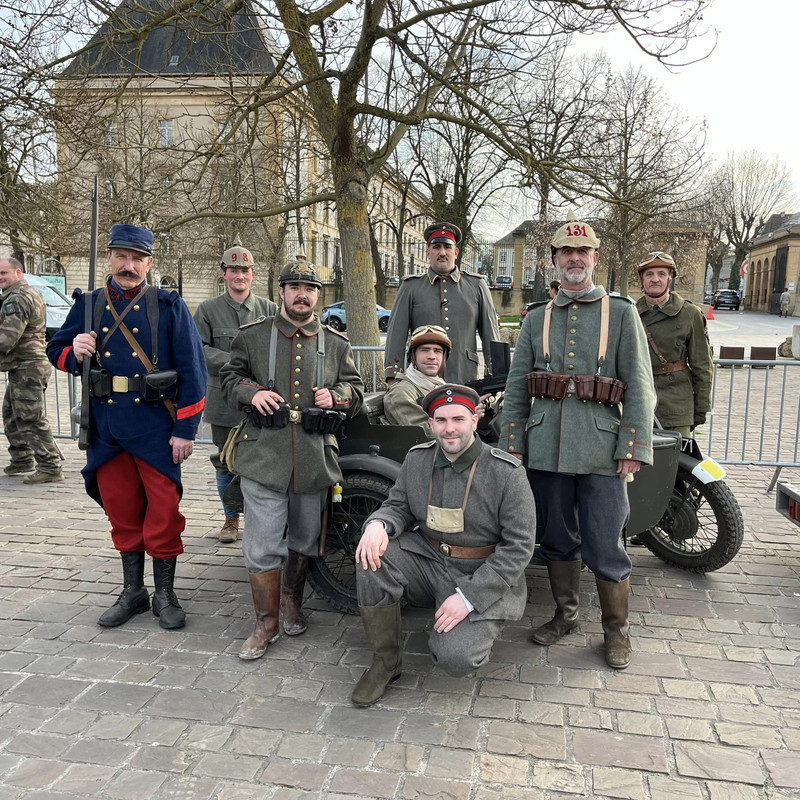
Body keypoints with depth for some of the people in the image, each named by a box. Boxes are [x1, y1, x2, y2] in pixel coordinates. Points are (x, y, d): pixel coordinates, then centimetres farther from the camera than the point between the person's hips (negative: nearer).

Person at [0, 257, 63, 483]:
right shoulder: (31, 294, 20)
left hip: (26, 368, -11)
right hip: (22, 368, 11)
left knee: (31, 420, -9)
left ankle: (50, 467, -7)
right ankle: (22, 461, 26)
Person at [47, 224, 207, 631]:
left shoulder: (169, 306, -3)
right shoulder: (88, 305, 8)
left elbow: (192, 369, -6)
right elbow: (56, 350, 15)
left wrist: (185, 430, -11)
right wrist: (75, 352, -10)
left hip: (157, 427, -3)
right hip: (107, 428, 4)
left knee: (162, 513, 2)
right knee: (122, 513, 13)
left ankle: (165, 594, 20)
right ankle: (133, 592, 29)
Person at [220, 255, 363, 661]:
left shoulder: (336, 344, 11)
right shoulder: (252, 335, 6)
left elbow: (356, 389, 17)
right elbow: (229, 377, 13)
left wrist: (335, 395, -5)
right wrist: (251, 392, -8)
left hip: (315, 457, 2)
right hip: (264, 456, -2)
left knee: (304, 539, 16)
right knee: (262, 545, -4)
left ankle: (291, 600, 40)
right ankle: (266, 622, 13)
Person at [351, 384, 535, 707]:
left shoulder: (507, 473, -15)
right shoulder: (417, 459, -1)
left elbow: (519, 546, -14)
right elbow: (398, 506, 9)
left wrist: (468, 597, -20)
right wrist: (378, 523, -19)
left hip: (482, 579, -4)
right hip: (429, 561, 4)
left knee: (454, 658, -25)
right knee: (373, 555, -23)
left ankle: (474, 631, 15)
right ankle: (385, 662, -5)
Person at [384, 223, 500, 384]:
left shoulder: (476, 285, 13)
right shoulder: (411, 287, 10)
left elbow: (491, 335, 13)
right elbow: (396, 333, 4)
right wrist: (393, 378, -4)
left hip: (465, 381, 1)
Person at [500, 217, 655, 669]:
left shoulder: (622, 313, 5)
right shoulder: (537, 320, 13)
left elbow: (639, 386, -1)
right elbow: (517, 386, 11)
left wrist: (634, 448, -10)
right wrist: (512, 444, 4)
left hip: (601, 447, -3)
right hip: (547, 447, 3)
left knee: (604, 547, 0)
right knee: (558, 538, 13)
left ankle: (617, 628, 20)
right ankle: (566, 614, 31)